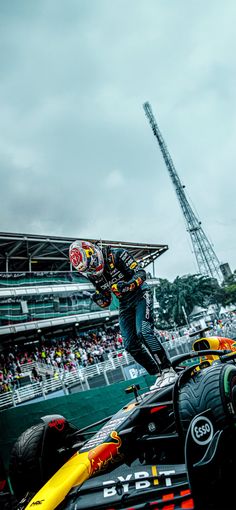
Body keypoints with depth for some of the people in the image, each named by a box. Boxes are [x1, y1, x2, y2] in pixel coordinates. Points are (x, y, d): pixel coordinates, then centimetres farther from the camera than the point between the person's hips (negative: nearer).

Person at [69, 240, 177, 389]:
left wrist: (127, 285, -37)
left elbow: (141, 273, -19)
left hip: (140, 295, -6)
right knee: (130, 345, -2)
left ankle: (168, 371, -18)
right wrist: (100, 300, -16)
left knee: (143, 332, -25)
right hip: (124, 304, 7)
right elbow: (106, 301, 8)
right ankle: (159, 376, 5)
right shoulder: (92, 273, 1)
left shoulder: (117, 255, -17)